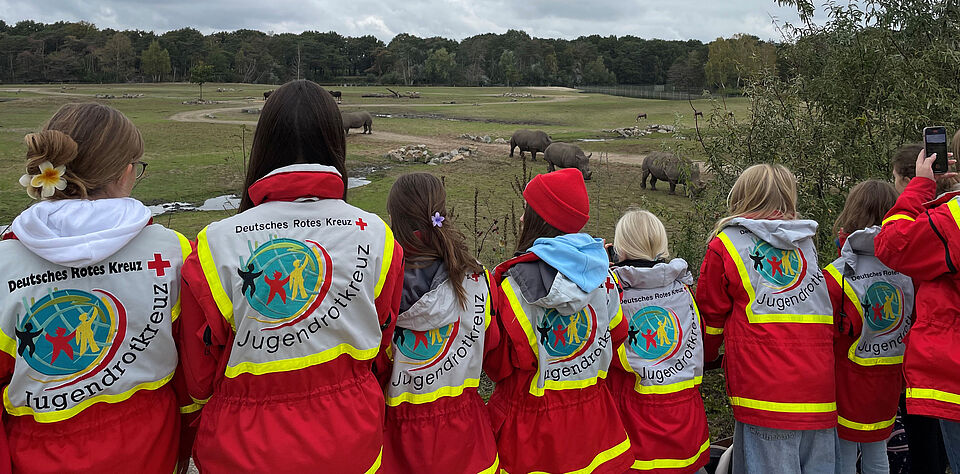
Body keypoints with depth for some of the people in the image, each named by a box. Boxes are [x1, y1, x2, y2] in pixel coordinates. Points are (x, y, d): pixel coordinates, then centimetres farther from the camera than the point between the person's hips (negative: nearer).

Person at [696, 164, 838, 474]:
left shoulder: (725, 244, 4)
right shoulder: (806, 242, 17)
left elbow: (710, 316, 11)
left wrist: (707, 356, 30)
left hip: (763, 390, -4)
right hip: (818, 394, 5)